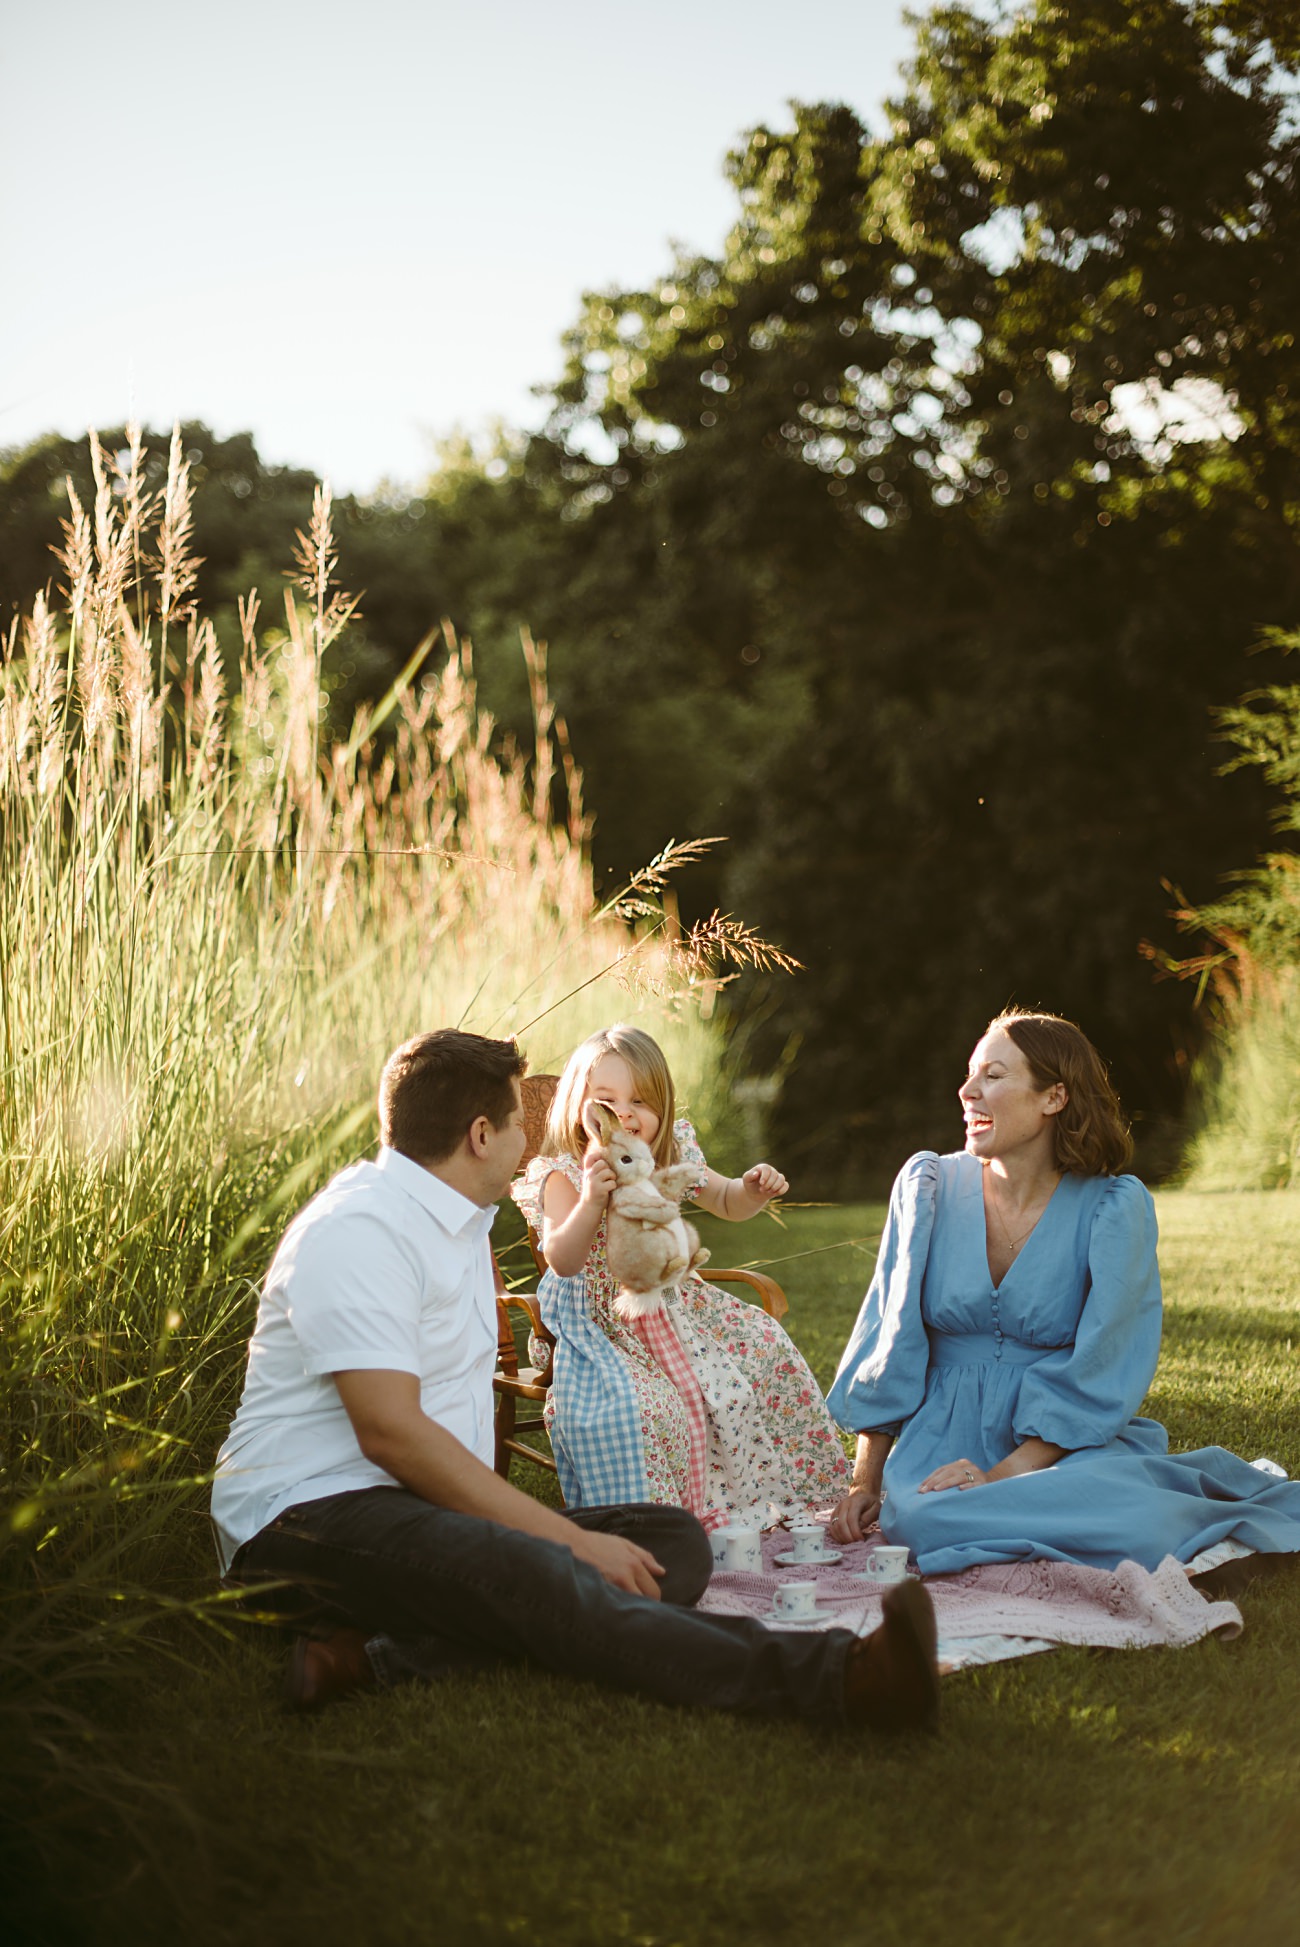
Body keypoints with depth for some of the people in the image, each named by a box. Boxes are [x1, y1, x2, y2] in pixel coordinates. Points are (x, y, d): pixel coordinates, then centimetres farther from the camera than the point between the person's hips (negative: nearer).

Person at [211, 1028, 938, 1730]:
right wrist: (569, 1537, -22)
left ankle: (385, 1651, -32)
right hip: (313, 1515, -9)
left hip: (439, 1510, 10)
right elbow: (390, 1432, -21)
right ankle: (839, 1677, -56)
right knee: (534, 1573, -36)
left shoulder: (464, 1220, 20)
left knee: (675, 1542, -12)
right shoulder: (359, 1230, -12)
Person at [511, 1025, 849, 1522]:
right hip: (602, 1326, -6)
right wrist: (590, 1201, -49)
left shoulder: (673, 1158, -1)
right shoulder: (563, 1177, -18)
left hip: (675, 1307, 6)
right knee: (642, 1405, -31)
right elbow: (562, 1261, -32)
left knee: (764, 1349, -3)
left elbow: (727, 1203, 14)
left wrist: (754, 1189, -10)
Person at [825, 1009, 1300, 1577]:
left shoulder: (1115, 1207, -5)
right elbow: (889, 1339, 5)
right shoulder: (928, 1186, 3)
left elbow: (1099, 1371, -10)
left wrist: (1005, 1475, -20)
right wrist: (866, 1480, 0)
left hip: (1067, 1440, -3)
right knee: (923, 1517, -33)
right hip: (947, 1435, 3)